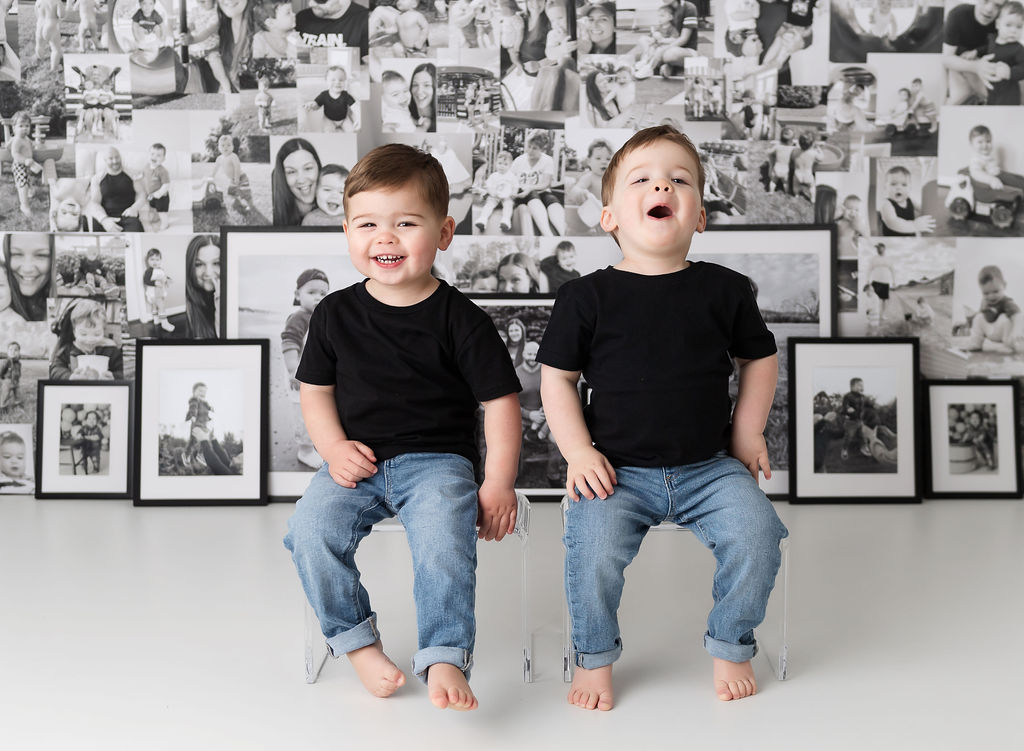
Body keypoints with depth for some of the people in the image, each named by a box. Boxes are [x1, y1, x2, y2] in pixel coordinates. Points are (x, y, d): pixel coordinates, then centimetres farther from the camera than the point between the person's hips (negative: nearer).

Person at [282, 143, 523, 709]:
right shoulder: (336, 313, 6)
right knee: (310, 530, -21)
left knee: (444, 537, -31)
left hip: (438, 460, -3)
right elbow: (315, 390, 14)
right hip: (358, 462, 3)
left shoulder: (460, 319, -3)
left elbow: (500, 401, -1)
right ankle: (356, 640, -2)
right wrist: (334, 448, -4)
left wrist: (498, 484, -7)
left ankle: (443, 658, -18)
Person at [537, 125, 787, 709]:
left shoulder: (725, 290, 2)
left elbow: (760, 358, 16)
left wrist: (747, 433, 8)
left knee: (755, 530, -19)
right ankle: (595, 657, 5)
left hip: (709, 468, 2)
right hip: (619, 471, -1)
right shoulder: (587, 297, -3)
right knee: (594, 542, -25)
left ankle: (731, 646, 9)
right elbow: (557, 378, 3)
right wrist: (580, 452, -6)